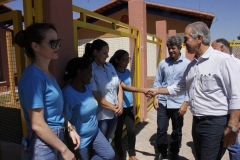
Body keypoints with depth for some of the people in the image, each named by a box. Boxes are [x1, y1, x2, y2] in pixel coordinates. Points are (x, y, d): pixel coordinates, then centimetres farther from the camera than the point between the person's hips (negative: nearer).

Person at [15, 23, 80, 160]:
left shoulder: (48, 74, 5)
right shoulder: (33, 76, -23)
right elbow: (38, 125, -23)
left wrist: (70, 128, 7)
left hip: (55, 138, 8)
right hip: (43, 146, -8)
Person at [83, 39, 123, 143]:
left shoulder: (110, 66, 6)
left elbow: (119, 86, 9)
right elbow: (95, 96, -20)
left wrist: (120, 104, -5)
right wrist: (113, 108, -13)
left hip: (114, 114, 6)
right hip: (100, 115, -6)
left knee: (108, 142, 23)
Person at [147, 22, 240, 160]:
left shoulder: (222, 60, -15)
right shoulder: (192, 65, 10)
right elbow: (180, 87, 19)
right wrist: (157, 91, 18)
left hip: (216, 124, -8)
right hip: (197, 122, 8)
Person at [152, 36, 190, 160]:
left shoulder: (187, 64, -6)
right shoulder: (163, 63, 3)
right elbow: (157, 81, 7)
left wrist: (185, 103, -11)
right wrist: (155, 97, -1)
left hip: (178, 104, -2)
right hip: (163, 102, 2)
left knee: (177, 132, 15)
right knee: (161, 129, 9)